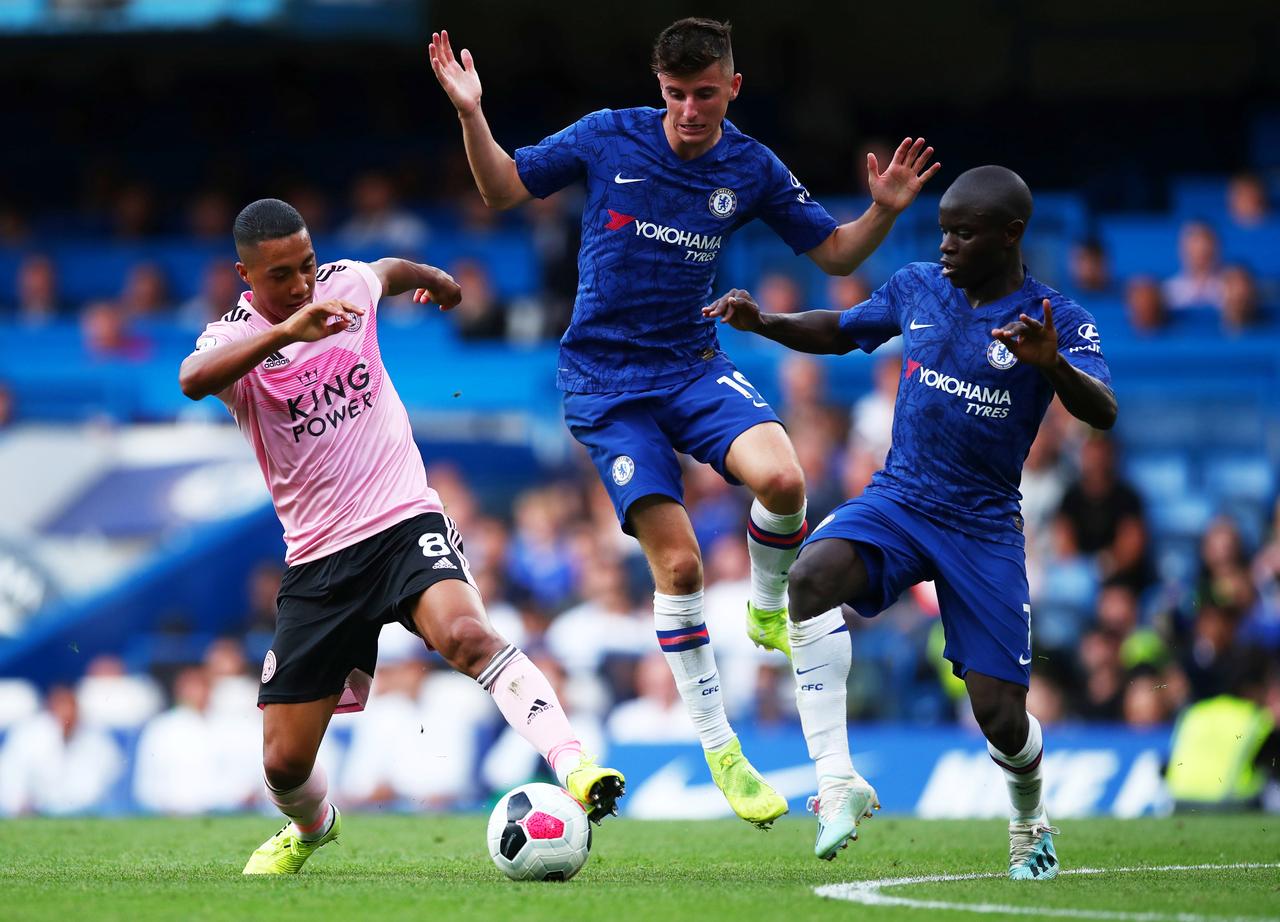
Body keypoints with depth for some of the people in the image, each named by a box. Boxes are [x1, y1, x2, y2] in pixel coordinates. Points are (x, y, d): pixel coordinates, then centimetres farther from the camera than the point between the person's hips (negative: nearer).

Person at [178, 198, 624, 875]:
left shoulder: (347, 283, 2)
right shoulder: (234, 336, -9)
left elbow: (392, 270, 29)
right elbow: (193, 380, -34)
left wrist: (434, 280, 50)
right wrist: (286, 331, -47)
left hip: (403, 520, 0)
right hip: (316, 558, 0)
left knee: (466, 635, -34)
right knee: (285, 761, 2)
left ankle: (573, 767, -42)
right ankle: (310, 829, 36)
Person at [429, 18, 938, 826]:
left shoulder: (753, 169, -1)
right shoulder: (608, 138, -6)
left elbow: (835, 253, 7)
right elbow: (503, 189, 2)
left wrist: (884, 211, -13)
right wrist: (472, 116, -14)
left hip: (694, 364, 2)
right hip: (605, 382, -2)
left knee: (781, 478, -29)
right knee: (678, 563, -11)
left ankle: (769, 610, 4)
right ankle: (720, 750, 2)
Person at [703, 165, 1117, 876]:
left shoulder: (1056, 321, -7)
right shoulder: (918, 288, 5)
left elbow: (1103, 415, -21)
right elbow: (841, 332, 22)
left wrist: (1052, 365, -41)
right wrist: (762, 323, 5)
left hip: (985, 527, -2)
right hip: (896, 500, 3)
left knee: (1000, 713, -5)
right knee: (813, 576, -31)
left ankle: (1031, 824, 30)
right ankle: (837, 780, -31)